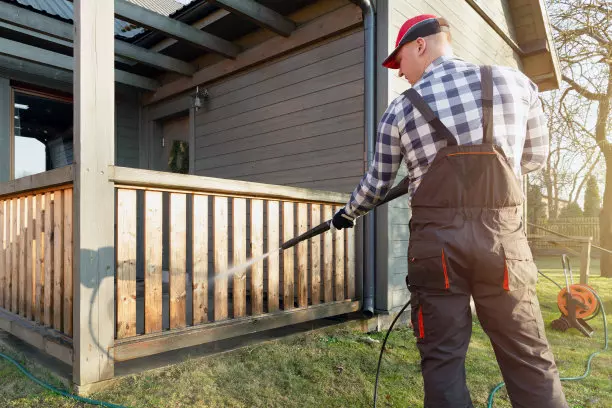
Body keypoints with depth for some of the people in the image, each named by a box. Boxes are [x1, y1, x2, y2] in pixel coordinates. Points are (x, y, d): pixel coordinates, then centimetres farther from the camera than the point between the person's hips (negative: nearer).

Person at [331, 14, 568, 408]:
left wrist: (348, 214, 32)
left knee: (443, 358, 8)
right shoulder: (517, 82, 9)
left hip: (436, 241, -1)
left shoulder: (400, 110, 6)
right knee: (530, 359, 10)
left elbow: (377, 184, 13)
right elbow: (536, 157, 18)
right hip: (503, 237, 2)